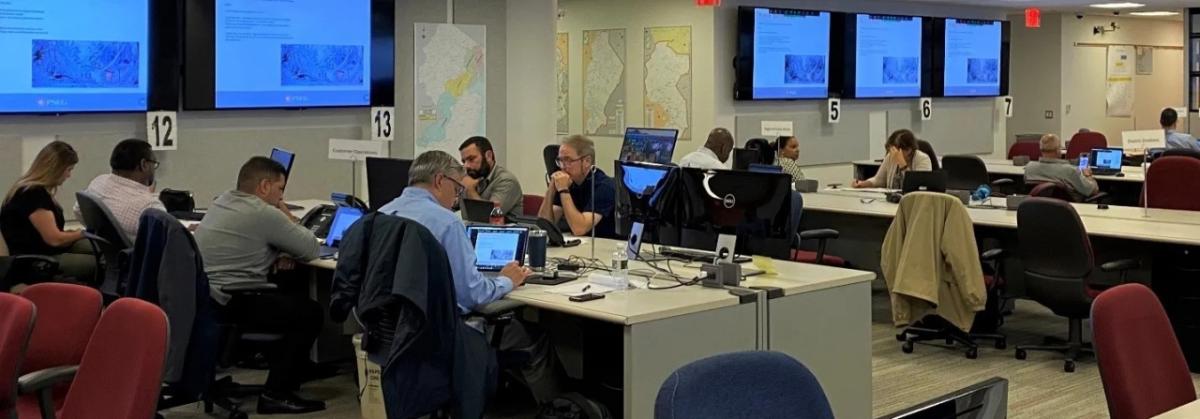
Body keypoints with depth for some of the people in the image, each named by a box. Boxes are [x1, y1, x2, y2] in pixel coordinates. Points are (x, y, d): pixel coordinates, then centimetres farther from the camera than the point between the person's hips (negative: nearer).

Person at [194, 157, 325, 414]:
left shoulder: (222, 202, 13)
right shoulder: (264, 214, -15)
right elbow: (311, 250, -8)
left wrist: (274, 256, 7)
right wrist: (287, 218, 7)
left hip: (201, 296, 10)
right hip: (230, 306, -10)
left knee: (291, 291, 25)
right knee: (310, 313, 1)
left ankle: (295, 367, 33)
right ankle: (277, 395, 0)